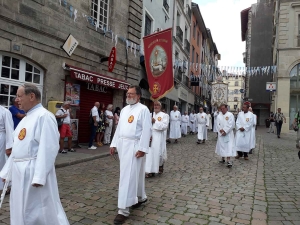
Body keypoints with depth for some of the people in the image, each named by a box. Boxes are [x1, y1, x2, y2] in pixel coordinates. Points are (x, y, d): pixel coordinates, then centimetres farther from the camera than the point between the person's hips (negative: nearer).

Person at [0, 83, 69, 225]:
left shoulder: (44, 116, -15)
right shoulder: (27, 117, 15)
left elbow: (48, 148, -22)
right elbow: (18, 148, 19)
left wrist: (39, 176, -24)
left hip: (34, 172, -9)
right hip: (20, 172, 9)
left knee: (40, 213, 1)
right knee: (20, 211, 19)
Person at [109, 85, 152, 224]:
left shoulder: (143, 109, -7)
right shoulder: (124, 109, 15)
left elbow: (146, 130, -13)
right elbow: (119, 128, 17)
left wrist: (142, 148, -18)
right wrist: (114, 144, 12)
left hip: (134, 146, -7)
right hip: (122, 145, 7)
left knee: (128, 176, -6)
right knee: (134, 174, 18)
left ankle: (123, 210, 1)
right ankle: (141, 197, 37)